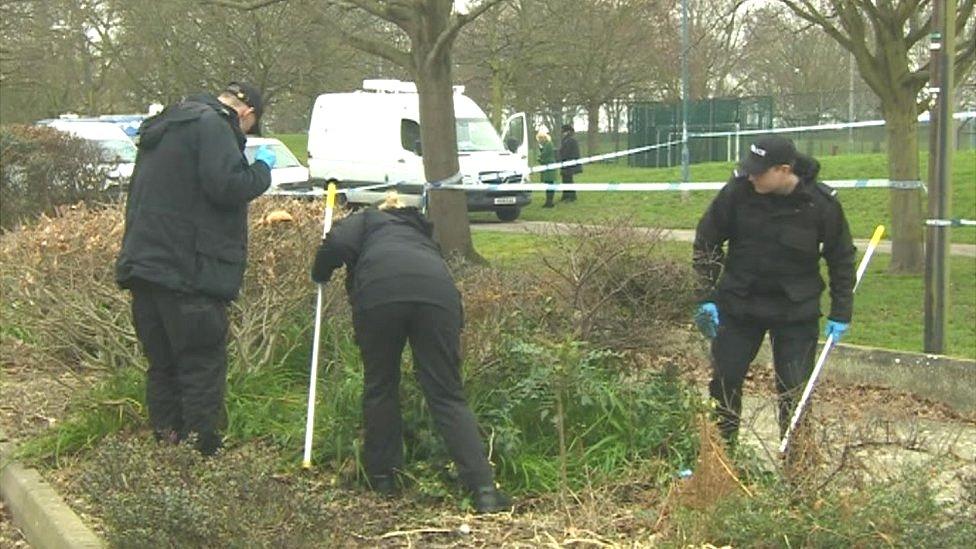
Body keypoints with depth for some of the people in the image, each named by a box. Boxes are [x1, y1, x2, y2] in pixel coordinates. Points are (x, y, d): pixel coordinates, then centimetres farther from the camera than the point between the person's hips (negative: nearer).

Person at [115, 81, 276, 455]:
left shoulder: (164, 127, 22)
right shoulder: (212, 124, -9)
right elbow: (228, 185, -21)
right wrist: (262, 168, -5)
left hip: (145, 266, 9)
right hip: (189, 271, -9)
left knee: (163, 365, 14)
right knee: (203, 368, -3)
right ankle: (204, 452, -2)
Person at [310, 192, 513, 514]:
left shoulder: (367, 221, 32)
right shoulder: (420, 232, 43)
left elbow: (337, 244, 9)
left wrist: (320, 276, 29)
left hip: (380, 291, -3)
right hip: (438, 291, 3)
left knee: (380, 388, 17)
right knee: (448, 396, 4)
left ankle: (382, 477, 28)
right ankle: (484, 490, -7)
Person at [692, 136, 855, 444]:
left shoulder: (822, 203, -13)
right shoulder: (737, 191, -13)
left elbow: (841, 259, 1)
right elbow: (706, 240, 0)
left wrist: (840, 313, -1)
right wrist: (707, 297, -4)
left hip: (796, 311, -1)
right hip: (738, 304, 1)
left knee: (795, 390, 1)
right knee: (724, 379, 5)